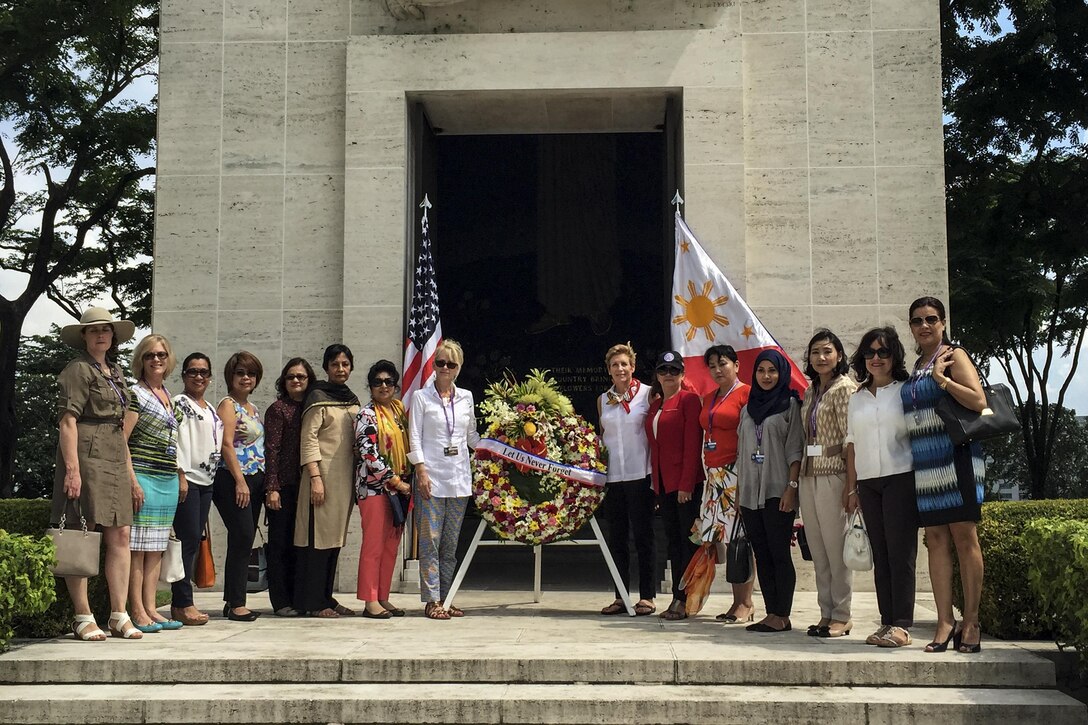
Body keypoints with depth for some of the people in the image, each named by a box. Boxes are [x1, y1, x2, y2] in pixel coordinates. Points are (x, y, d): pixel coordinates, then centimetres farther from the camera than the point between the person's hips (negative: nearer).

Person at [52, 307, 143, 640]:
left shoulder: (115, 372, 21)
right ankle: (83, 617, 0)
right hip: (86, 456, -8)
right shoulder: (78, 370, -3)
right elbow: (68, 421, -11)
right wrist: (72, 468, -20)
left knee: (120, 535, 4)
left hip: (114, 460, 8)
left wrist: (130, 474, 21)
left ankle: (119, 615, 7)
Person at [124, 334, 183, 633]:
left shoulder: (168, 395, 17)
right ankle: (138, 612, -1)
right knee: (138, 547, -4)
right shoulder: (136, 393, -5)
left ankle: (151, 609, 13)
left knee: (156, 548, 9)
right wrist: (132, 480, -17)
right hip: (144, 477, -8)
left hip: (168, 480, 8)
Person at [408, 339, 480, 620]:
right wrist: (421, 471, -11)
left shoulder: (466, 397, 13)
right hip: (432, 476, -4)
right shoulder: (421, 397, 3)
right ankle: (432, 600, -1)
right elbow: (414, 438, -2)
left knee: (451, 543, 7)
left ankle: (445, 598, 13)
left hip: (459, 478, 4)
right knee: (430, 540, -5)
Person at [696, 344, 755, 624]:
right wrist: (706, 471, 13)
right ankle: (738, 602, 10)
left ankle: (745, 603, -3)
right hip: (714, 475, 8)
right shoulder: (709, 398, 19)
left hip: (737, 474, -8)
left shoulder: (746, 393, -5)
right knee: (726, 540, 6)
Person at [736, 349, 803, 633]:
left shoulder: (789, 404, 1)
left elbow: (795, 450, -5)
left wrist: (792, 487, -14)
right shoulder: (748, 408, 17)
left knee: (779, 553, -5)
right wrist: (738, 490, 12)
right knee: (761, 555, 7)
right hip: (749, 492, 6)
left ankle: (782, 616, -2)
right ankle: (771, 613, 11)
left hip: (777, 491, -6)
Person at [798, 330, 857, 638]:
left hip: (833, 475, -8)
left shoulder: (845, 388, -6)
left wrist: (850, 483, -15)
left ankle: (842, 616, 5)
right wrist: (798, 477, 10)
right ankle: (826, 614, 16)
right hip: (809, 477, 8)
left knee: (836, 549, -3)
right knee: (818, 552, 9)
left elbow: (851, 438, -11)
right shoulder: (810, 392, 16)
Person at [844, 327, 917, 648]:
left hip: (900, 477, -4)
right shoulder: (856, 399, 16)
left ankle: (902, 625, -4)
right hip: (867, 481, 5)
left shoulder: (907, 392, 4)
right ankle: (887, 622, 8)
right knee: (880, 555, 5)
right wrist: (851, 488, 11)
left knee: (900, 552, -6)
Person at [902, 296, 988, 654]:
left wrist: (941, 377, -15)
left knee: (964, 536, -5)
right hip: (924, 461, 6)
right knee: (935, 538, 3)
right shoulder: (916, 367, 19)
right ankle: (945, 621, 4)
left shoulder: (953, 355, 0)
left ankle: (971, 622, 0)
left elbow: (978, 401, -14)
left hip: (956, 456, -6)